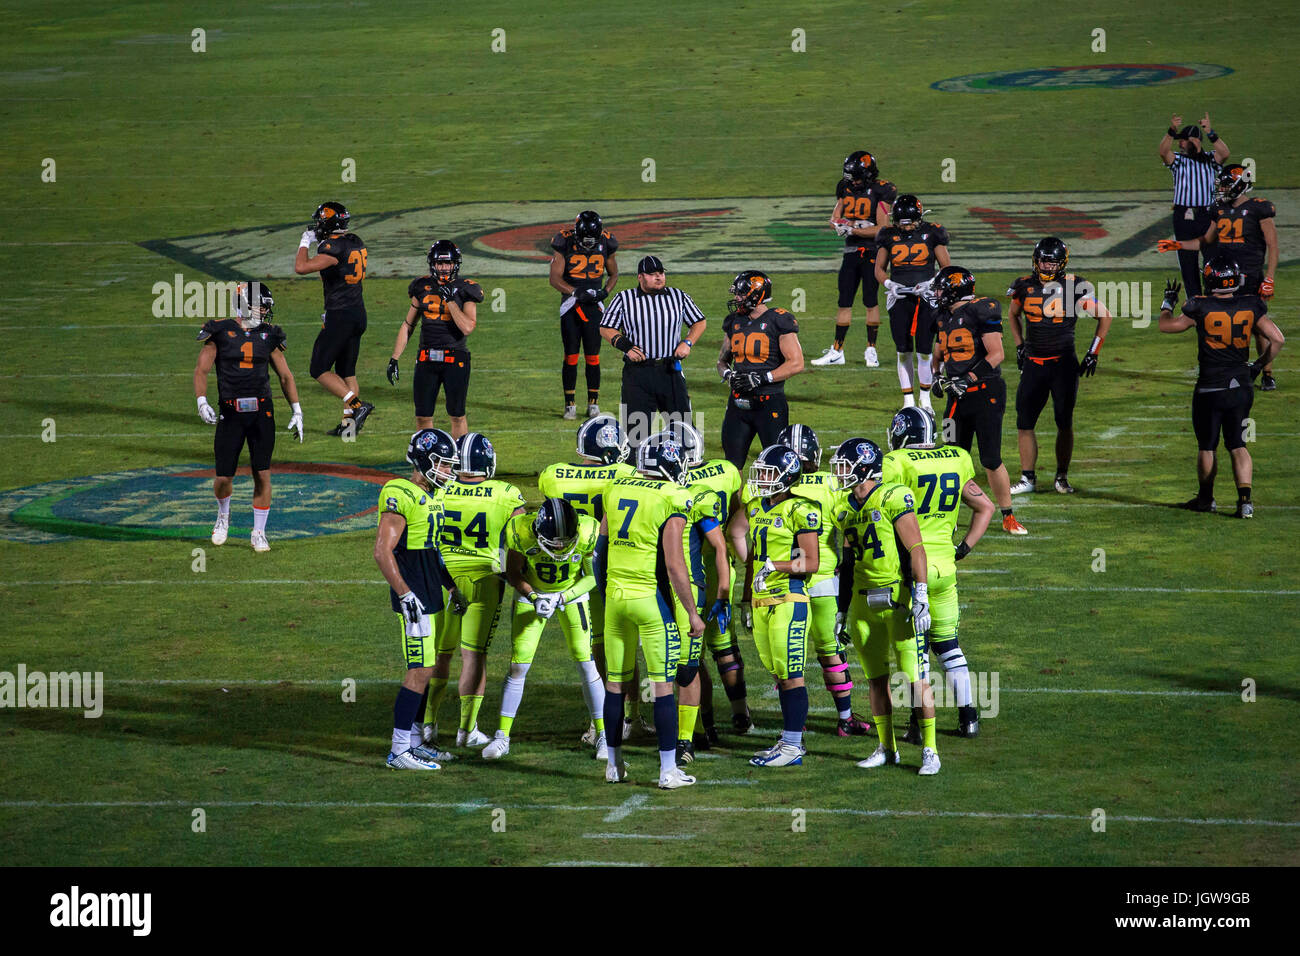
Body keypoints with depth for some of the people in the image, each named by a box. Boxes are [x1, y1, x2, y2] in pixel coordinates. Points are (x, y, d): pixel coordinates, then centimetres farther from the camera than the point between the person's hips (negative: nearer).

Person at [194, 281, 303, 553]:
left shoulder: (268, 336, 7)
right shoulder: (221, 332, -2)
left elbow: (285, 375, 13)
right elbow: (201, 370, 0)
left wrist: (297, 411, 8)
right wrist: (202, 402, -14)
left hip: (262, 413, 2)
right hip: (231, 414, -2)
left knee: (262, 474, -2)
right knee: (223, 478, 0)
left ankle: (258, 533, 10)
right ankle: (223, 515, 32)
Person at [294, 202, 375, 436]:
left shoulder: (333, 247, -17)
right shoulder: (356, 243, 9)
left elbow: (301, 268, -23)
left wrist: (305, 243, -6)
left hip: (340, 316, -9)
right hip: (359, 313, 9)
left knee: (320, 369, -2)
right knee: (346, 371, 14)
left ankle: (357, 405, -15)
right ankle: (349, 423, 11)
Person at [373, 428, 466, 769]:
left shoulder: (434, 496, 15)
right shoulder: (401, 495, -15)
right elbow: (382, 551, -20)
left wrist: (453, 589, 23)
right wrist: (405, 595, -23)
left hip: (433, 593, 10)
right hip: (414, 595, -10)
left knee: (429, 669, 13)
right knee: (420, 671, -10)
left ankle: (415, 741, 21)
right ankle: (399, 751, -7)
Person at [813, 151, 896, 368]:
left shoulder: (880, 191, -11)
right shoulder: (846, 188, 6)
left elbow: (881, 229, -17)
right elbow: (834, 220, 5)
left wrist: (851, 229, -17)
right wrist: (856, 224, -13)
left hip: (872, 252, -5)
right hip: (851, 251, 5)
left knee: (871, 301, -2)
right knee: (845, 301, 6)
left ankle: (871, 350, 8)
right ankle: (837, 351, 10)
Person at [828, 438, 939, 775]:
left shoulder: (894, 499, -12)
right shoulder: (844, 509, 11)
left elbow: (916, 550, -13)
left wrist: (921, 598, -19)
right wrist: (843, 611, 19)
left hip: (898, 597, -7)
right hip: (863, 602, 7)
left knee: (915, 677, -6)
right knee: (876, 677, 11)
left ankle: (930, 750, -1)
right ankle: (886, 748, 20)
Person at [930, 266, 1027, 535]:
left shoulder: (982, 312, -11)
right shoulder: (946, 317, 13)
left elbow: (996, 354, -15)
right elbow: (940, 354, 27)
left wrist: (969, 378, -20)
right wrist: (939, 376, 8)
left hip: (985, 394, -7)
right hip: (958, 397, 7)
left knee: (991, 460, -6)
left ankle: (1008, 517, 5)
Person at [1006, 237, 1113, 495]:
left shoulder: (1074, 287, -8)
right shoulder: (1025, 287, 2)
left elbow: (1104, 316, 3)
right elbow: (1013, 315, 24)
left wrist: (1094, 352, 0)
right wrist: (1019, 346, 15)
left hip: (1064, 365, -3)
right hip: (1033, 365, 3)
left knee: (1064, 424, 3)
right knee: (1024, 423, 1)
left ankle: (1062, 478, 15)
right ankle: (1027, 478, 10)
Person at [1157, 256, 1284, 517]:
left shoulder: (1200, 308, -13)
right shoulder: (1251, 306, -6)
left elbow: (1166, 325, 2)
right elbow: (1277, 339, -4)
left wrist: (1168, 303, 22)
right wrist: (1259, 365, 12)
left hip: (1210, 389, -3)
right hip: (1241, 386, 3)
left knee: (1207, 447, 15)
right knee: (1238, 446, 10)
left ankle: (1206, 497, 29)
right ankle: (1245, 498, -6)